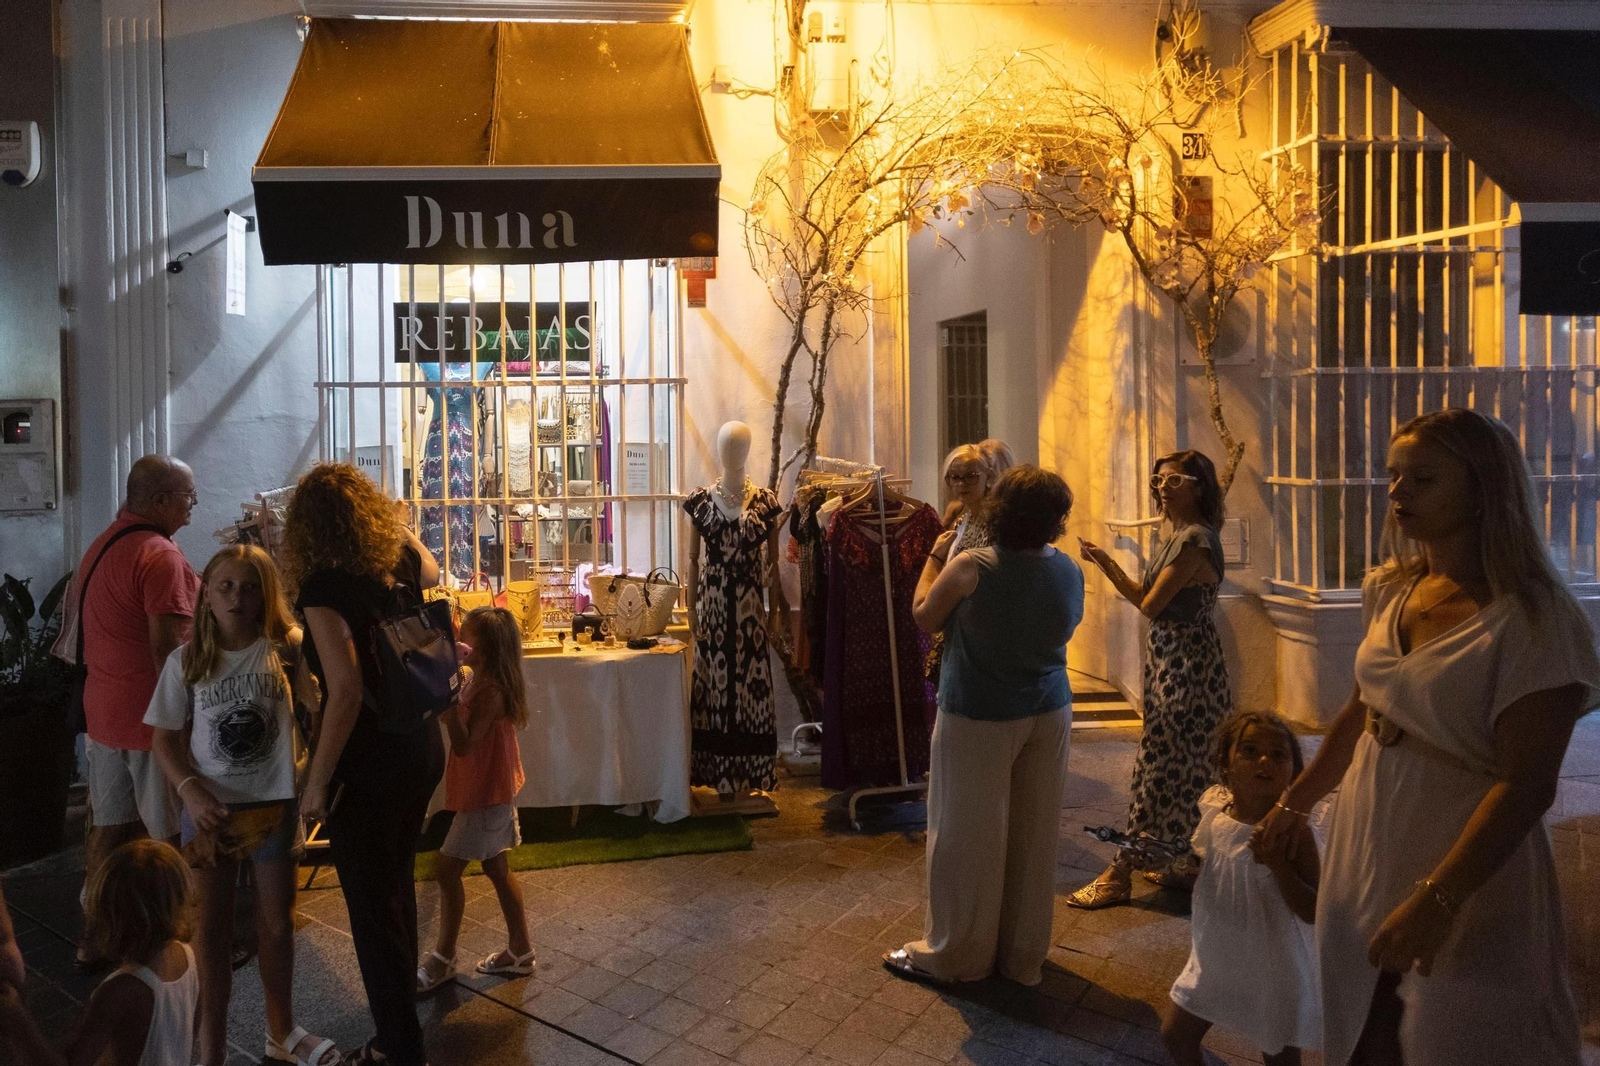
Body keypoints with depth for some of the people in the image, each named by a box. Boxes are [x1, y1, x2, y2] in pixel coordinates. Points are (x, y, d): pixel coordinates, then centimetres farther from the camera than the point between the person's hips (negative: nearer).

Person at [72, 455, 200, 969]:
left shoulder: (101, 545, 12)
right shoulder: (160, 555, -19)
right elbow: (169, 649, -23)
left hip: (102, 711, 9)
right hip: (152, 718, -9)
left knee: (108, 827, 17)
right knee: (170, 839, 2)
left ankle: (95, 941, 27)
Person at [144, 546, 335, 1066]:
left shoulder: (286, 649, -8)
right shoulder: (186, 661, -6)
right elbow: (166, 740, -3)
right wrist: (191, 791, -16)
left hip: (274, 803, 0)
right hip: (209, 808, 0)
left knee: (277, 923, 15)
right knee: (212, 927, 9)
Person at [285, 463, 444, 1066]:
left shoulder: (322, 588, -19)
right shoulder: (401, 561, 0)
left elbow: (347, 691, -28)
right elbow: (431, 573, 26)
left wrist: (317, 783, -22)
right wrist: (397, 524, 30)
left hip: (368, 766, -7)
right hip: (422, 750, 8)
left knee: (372, 905, 6)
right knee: (397, 885, 27)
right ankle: (400, 1007, 47)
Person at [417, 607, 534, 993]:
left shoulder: (490, 692, -24)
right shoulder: (480, 683, 5)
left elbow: (464, 744, -27)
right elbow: (464, 732, 12)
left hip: (485, 796, -10)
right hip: (492, 791, 10)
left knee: (448, 869, -1)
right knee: (497, 869, 16)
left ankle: (443, 959, 13)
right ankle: (520, 951, 26)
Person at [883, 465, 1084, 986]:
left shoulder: (970, 568, -20)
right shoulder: (1070, 572, -5)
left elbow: (923, 615, -6)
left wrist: (934, 559, 8)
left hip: (978, 720, -5)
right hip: (1049, 714, 5)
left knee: (967, 834, 8)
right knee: (1034, 834, 15)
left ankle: (955, 953, 23)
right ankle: (1024, 953, 29)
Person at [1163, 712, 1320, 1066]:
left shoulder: (1292, 831, -22)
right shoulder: (1214, 815, -8)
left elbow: (1312, 911, -22)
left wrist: (1278, 862, -34)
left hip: (1270, 968, -4)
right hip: (1215, 956, 5)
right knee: (1175, 1034, 15)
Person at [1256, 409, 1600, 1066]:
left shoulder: (1532, 620, -18)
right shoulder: (1390, 591, 2)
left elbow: (1526, 785, -22)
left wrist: (1436, 899, -28)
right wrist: (1295, 802, 18)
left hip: (1464, 869, -6)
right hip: (1364, 857, 6)